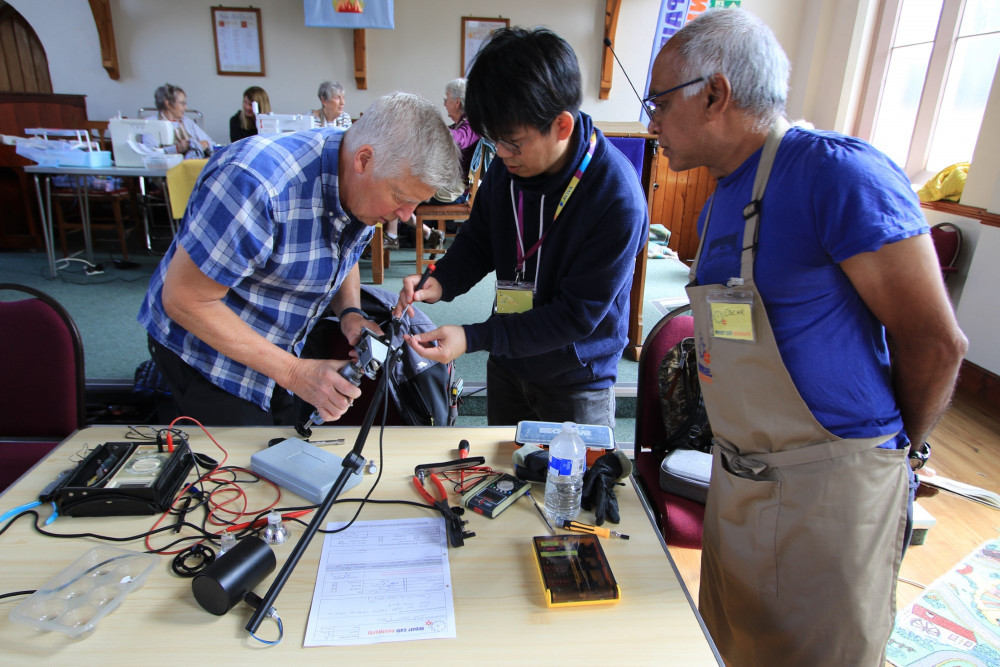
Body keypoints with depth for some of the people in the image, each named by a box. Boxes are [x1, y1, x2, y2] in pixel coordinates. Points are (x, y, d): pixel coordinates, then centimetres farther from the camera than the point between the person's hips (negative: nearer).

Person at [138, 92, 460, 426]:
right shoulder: (257, 183, -35)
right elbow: (184, 301, -28)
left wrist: (349, 311, -14)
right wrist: (293, 372, -30)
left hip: (282, 347, 6)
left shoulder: (367, 188, -12)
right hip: (210, 352, -6)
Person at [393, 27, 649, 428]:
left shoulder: (617, 199, -28)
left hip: (576, 379, -5)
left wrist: (473, 338, -30)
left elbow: (577, 314, -26)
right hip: (507, 362, 6)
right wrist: (440, 282, -15)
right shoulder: (509, 164, -11)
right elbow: (478, 239, 5)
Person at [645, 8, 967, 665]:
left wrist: (898, 450, 2)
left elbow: (936, 342, -14)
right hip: (735, 480, 8)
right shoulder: (720, 200, 9)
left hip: (828, 491, -8)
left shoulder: (836, 170, -17)